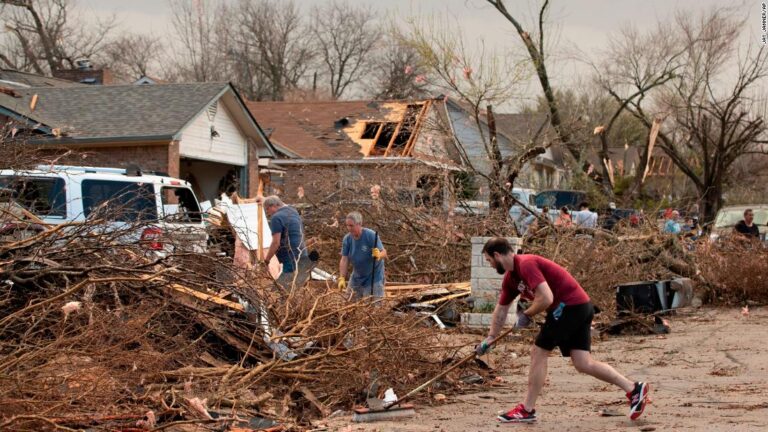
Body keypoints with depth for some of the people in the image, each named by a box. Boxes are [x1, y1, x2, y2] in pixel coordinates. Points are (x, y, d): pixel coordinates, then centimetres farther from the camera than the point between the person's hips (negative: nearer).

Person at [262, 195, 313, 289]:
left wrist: (266, 260, -7)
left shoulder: (276, 217, -11)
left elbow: (276, 243, -16)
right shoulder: (294, 212, 17)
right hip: (303, 259, 9)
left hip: (292, 262, -9)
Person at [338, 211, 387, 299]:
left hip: (373, 277, -5)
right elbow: (344, 260, -8)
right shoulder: (347, 239, -8)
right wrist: (342, 278, -18)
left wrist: (379, 255, -45)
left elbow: (384, 252, -20)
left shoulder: (371, 235, -22)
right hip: (357, 277, 6)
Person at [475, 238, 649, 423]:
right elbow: (501, 310, 26)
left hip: (571, 305, -9)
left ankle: (527, 410, 3)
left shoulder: (526, 264, -16)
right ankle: (634, 389, 5)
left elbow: (546, 298, -25)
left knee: (538, 353, -3)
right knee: (583, 364, 3)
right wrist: (490, 338, 27)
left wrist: (526, 314, -9)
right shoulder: (511, 277, 14)